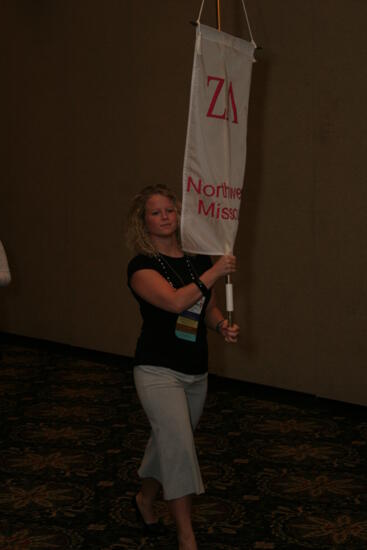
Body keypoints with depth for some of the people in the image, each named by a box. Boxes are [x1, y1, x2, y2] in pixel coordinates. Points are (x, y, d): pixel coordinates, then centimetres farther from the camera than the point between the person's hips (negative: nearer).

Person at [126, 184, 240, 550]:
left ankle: (145, 500, 45)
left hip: (196, 372, 6)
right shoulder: (142, 266, -13)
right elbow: (175, 301, -28)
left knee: (168, 443, 20)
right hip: (159, 371, -6)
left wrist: (222, 325, -5)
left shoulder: (198, 259, 5)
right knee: (180, 446, -14)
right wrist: (214, 273, -23)